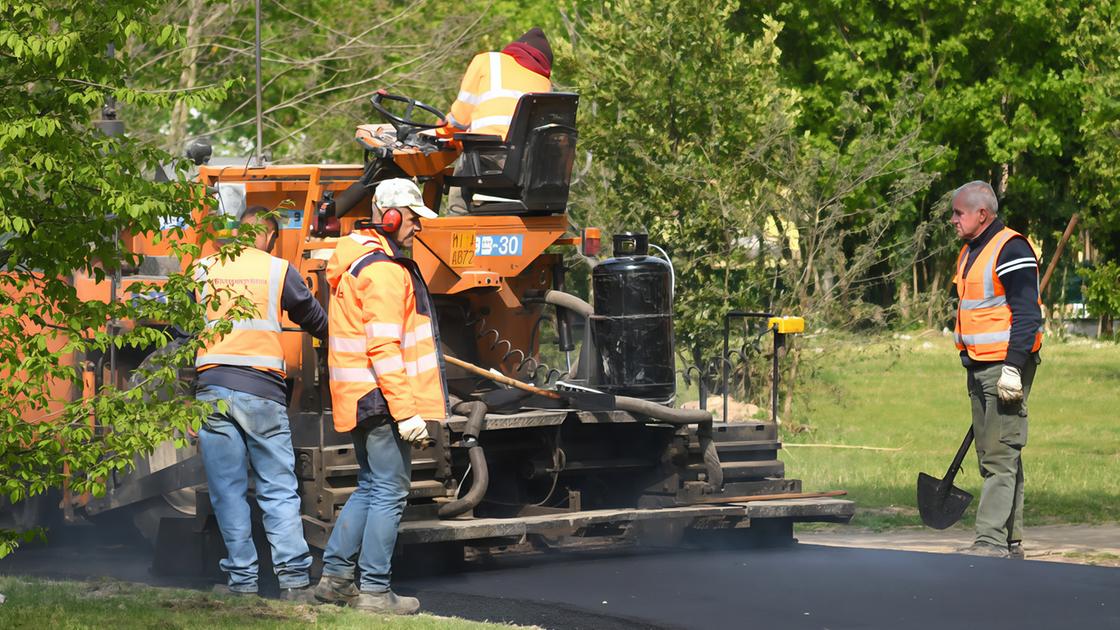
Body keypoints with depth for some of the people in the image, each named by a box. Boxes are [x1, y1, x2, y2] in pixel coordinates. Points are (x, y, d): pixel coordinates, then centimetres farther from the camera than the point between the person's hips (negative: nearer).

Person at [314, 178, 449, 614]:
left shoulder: (356, 263, 18)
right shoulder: (383, 271, -16)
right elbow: (385, 348, -22)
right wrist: (406, 411, -23)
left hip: (361, 399, 10)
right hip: (381, 397, -10)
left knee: (370, 488, 18)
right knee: (389, 492, -5)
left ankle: (335, 576, 19)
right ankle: (374, 591, -4)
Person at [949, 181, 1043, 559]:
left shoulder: (1011, 251, -13)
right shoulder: (970, 253, 17)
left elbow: (1027, 315, -18)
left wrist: (1012, 368, -23)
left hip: (1007, 368, -10)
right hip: (979, 369, 10)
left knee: (1001, 457, -11)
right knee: (991, 457, 11)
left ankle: (991, 540, -15)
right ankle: (1011, 541, 16)